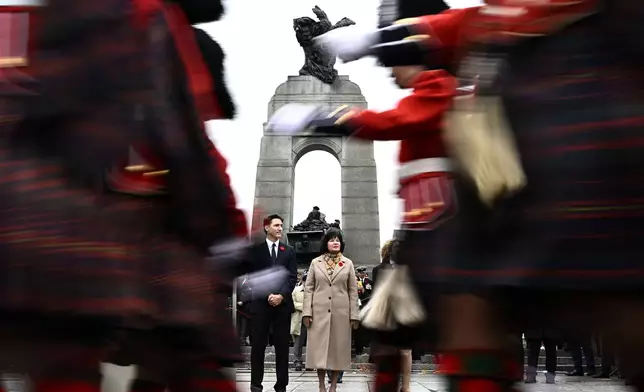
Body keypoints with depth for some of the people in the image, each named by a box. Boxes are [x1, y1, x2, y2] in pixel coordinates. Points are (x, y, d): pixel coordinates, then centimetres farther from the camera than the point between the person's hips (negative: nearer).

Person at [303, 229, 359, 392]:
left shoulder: (348, 263, 8)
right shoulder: (315, 262, 7)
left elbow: (353, 291, 6)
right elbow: (308, 288, 5)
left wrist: (354, 314, 0)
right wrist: (307, 311, -4)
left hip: (341, 312, 0)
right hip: (319, 311, 0)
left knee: (338, 346, 2)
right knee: (319, 347, -1)